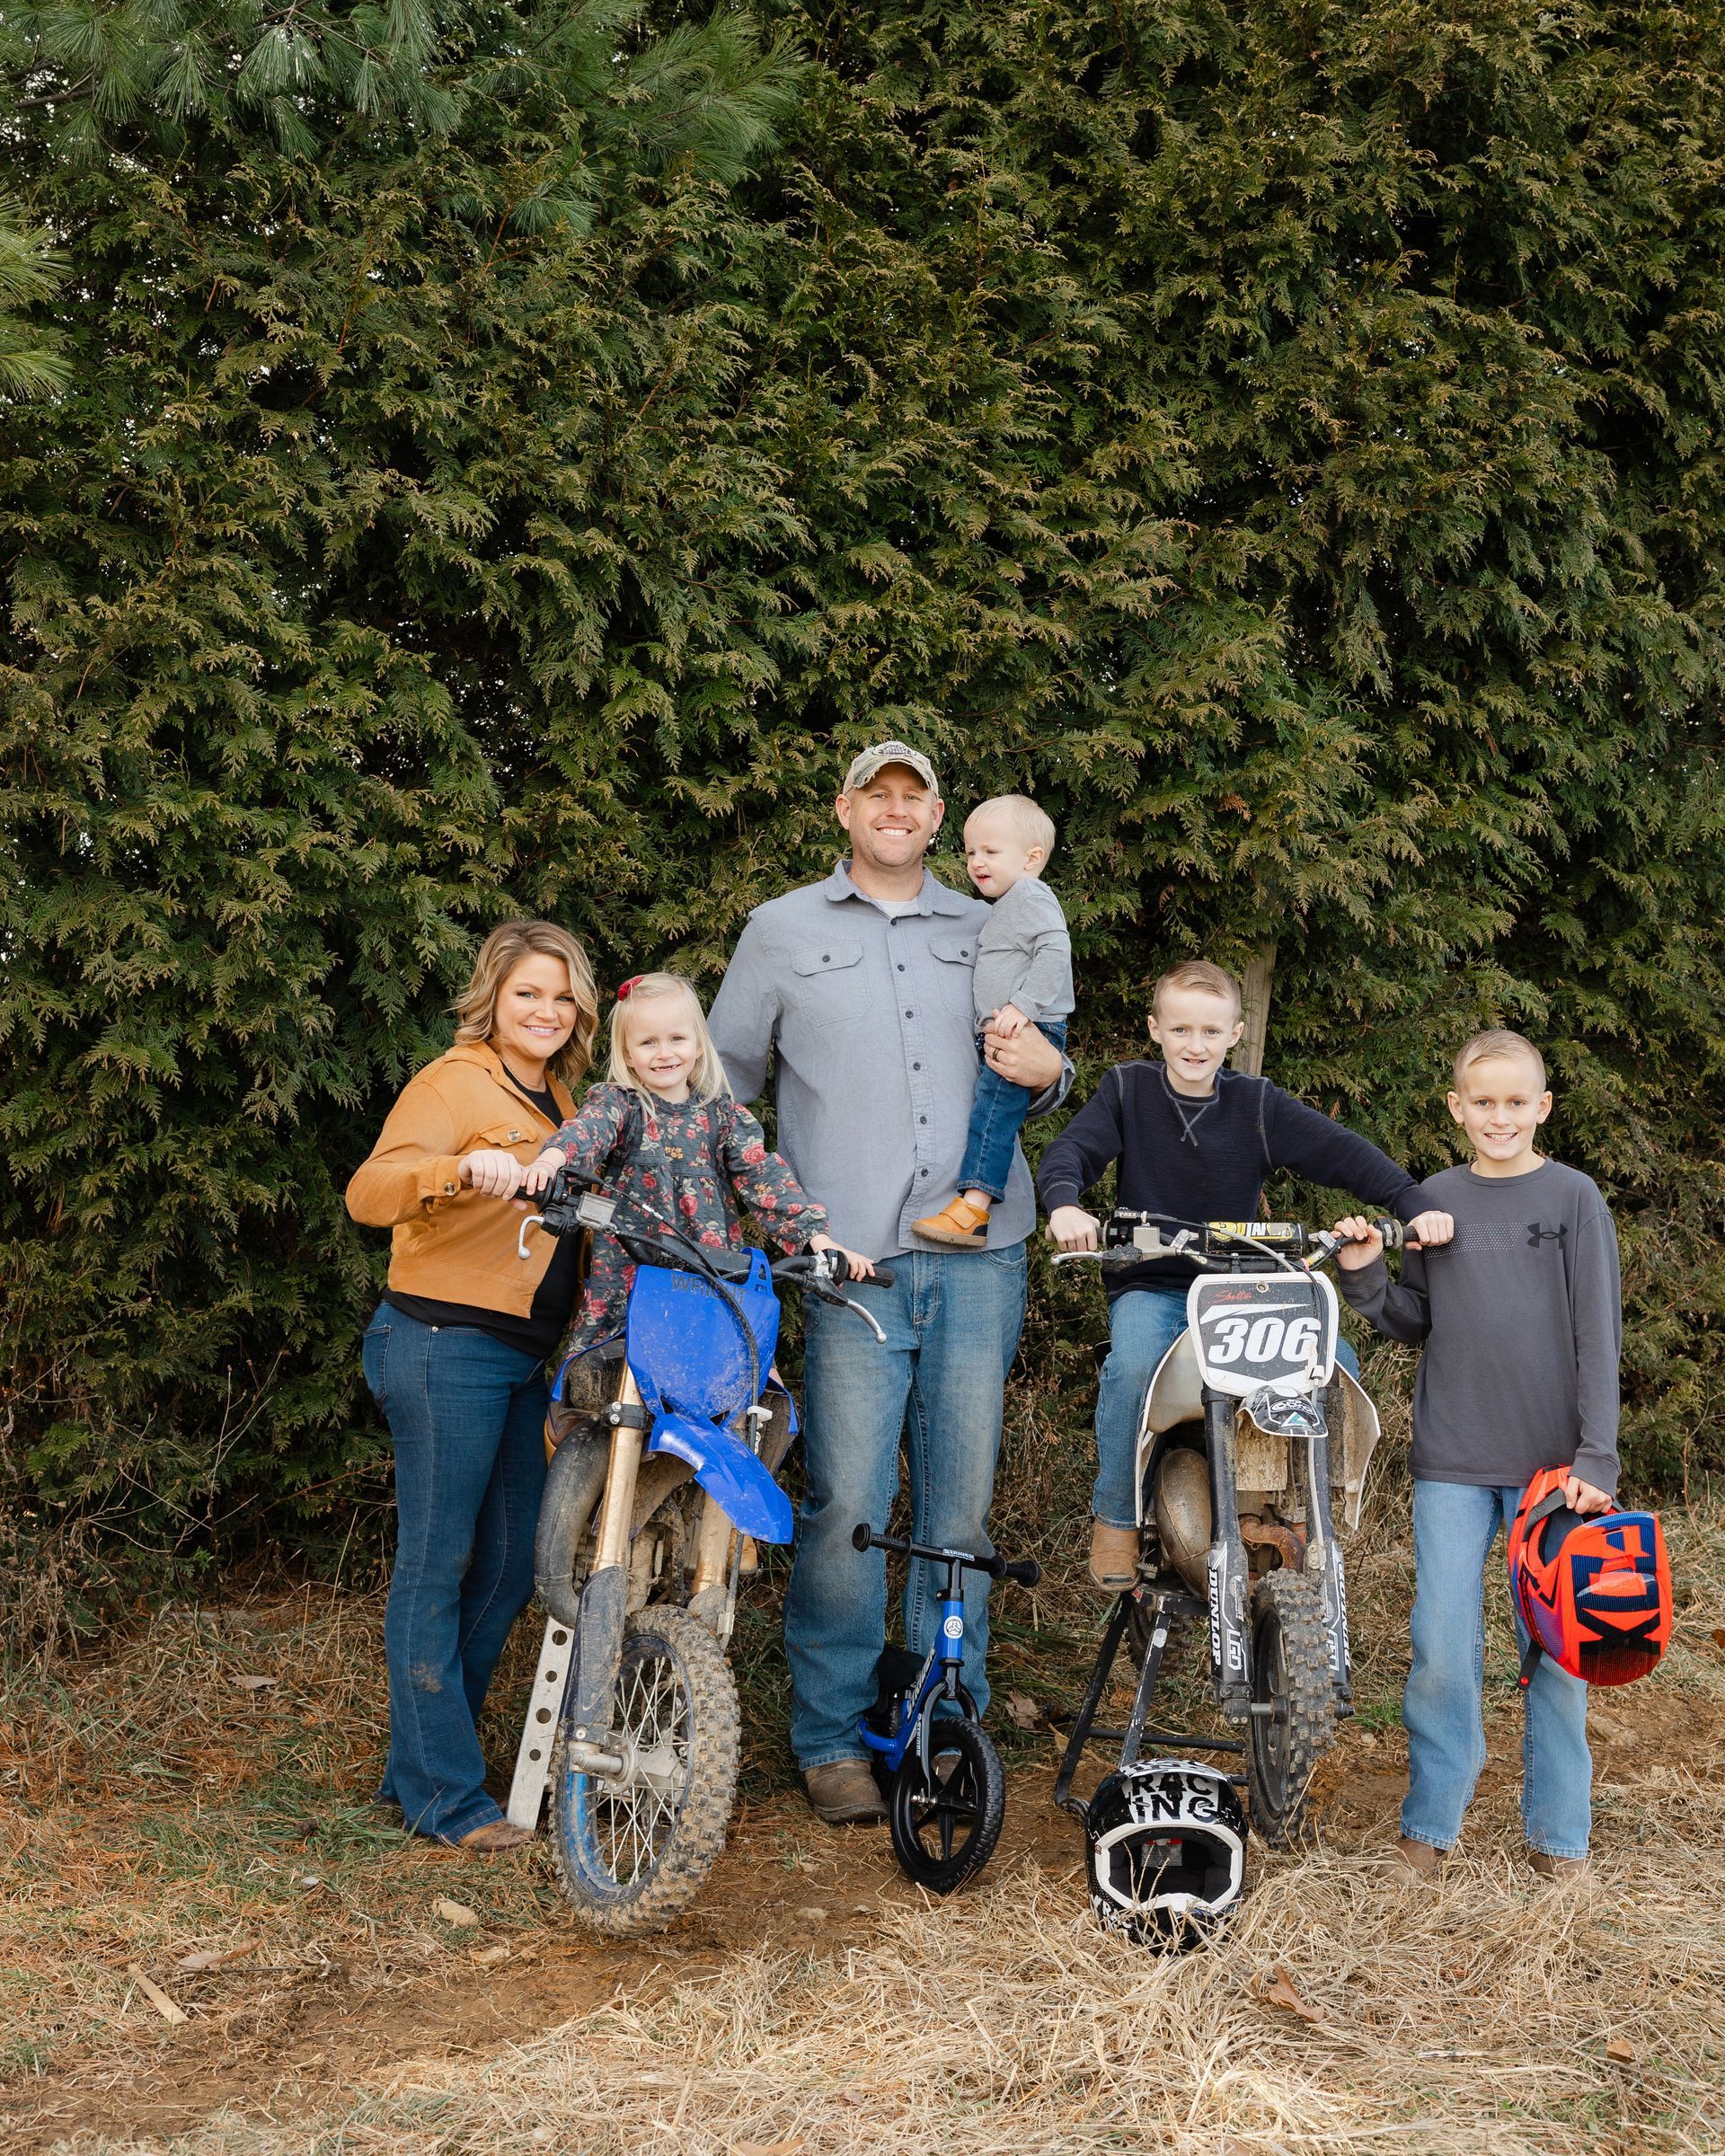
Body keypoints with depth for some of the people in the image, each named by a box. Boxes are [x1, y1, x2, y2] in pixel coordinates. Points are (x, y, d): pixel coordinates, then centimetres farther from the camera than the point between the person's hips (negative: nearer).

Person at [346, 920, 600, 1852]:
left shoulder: (557, 1098, 18)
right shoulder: (452, 1084, -9)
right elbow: (370, 1193, -24)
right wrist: (460, 1168, -42)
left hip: (521, 1355, 9)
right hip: (444, 1346, -9)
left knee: (508, 1568, 12)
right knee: (437, 1566, -3)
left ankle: (418, 1764, 25)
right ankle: (443, 1794, 5)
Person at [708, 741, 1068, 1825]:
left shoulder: (987, 931, 18)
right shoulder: (783, 930, 12)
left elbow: (1029, 1067, 26)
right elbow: (723, 1077, 17)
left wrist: (1049, 1072, 3)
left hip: (980, 1255, 2)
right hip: (853, 1258, -2)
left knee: (963, 1495, 6)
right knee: (848, 1500, -6)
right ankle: (832, 1736, 6)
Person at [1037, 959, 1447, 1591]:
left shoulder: (1258, 1104, 2)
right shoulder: (1127, 1089, 1)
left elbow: (1341, 1151, -3)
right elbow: (1068, 1151, -8)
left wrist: (1415, 1205, -18)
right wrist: (1064, 1204, -32)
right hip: (1150, 1286, -2)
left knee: (1336, 1362, -20)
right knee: (1134, 1364, -35)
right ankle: (1115, 1517, -12)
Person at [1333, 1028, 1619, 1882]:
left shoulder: (1573, 1197, -1)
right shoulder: (1433, 1201, 7)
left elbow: (1598, 1335, -4)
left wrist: (1597, 1457, -12)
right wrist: (1364, 1277, -6)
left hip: (1552, 1463, -2)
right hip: (1452, 1460, 2)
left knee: (1556, 1647, 6)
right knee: (1442, 1648, 0)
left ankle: (1558, 1829, 19)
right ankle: (1431, 1820, 14)